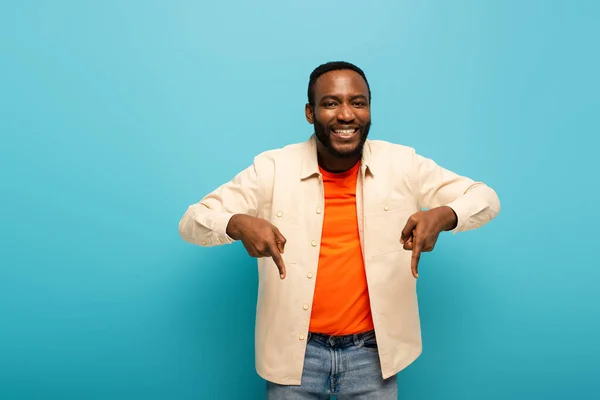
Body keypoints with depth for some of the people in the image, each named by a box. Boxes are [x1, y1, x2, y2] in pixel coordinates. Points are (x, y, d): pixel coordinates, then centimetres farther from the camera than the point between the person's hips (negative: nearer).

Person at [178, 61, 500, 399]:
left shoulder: (402, 165, -5)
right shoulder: (272, 169, -9)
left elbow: (485, 198, 0)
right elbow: (192, 222, -8)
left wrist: (442, 215, -23)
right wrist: (238, 224, -32)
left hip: (373, 351, 1)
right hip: (295, 351, 0)